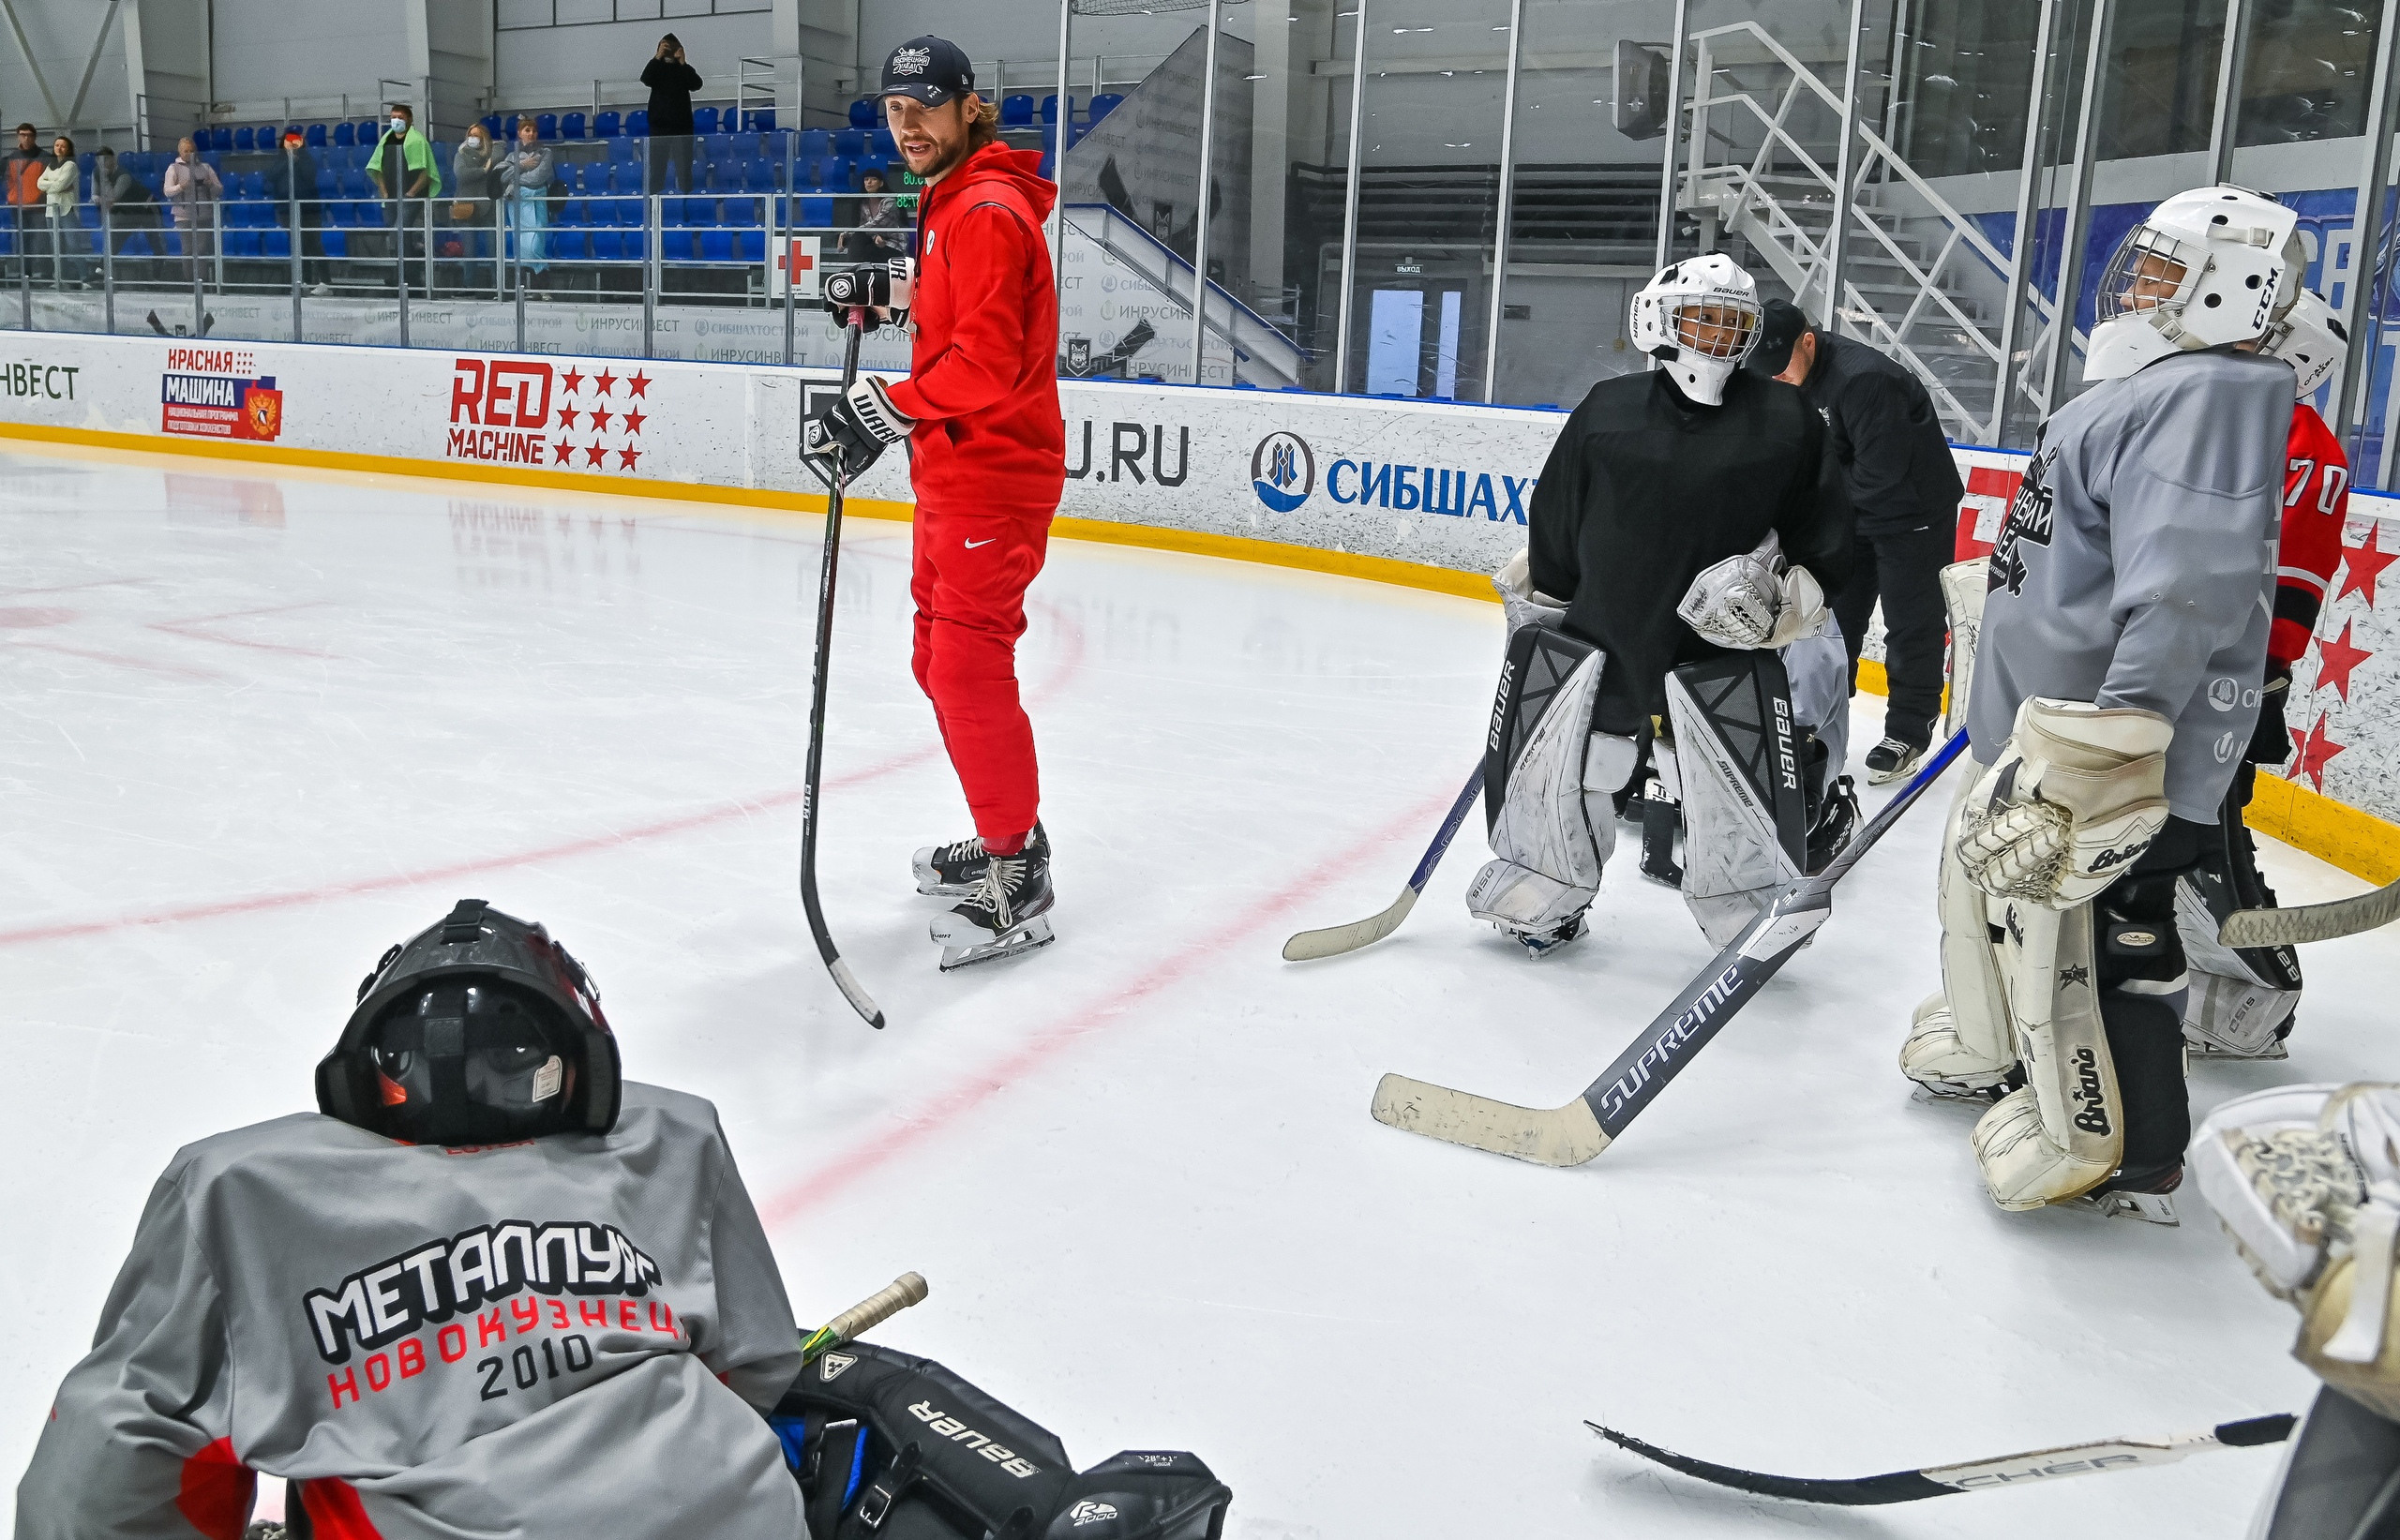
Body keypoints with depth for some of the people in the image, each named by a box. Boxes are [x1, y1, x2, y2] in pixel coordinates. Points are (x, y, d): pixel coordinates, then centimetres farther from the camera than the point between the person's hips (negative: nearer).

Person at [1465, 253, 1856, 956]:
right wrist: (1538, 599, 11)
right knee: (1546, 765, 7)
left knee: (1743, 788, -3)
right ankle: (1539, 899, 28)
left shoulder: (1786, 420, -1)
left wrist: (1787, 583, -8)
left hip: (1727, 647, -1)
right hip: (1599, 631, 2)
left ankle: (1759, 922, 19)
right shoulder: (1607, 410, 0)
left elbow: (1826, 534, 3)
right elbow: (1554, 519, 7)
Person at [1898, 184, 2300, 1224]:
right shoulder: (2147, 391, 17)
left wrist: (2112, 744, -37)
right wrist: (2015, 709, 32)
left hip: (2127, 741, -11)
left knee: (2084, 927, -7)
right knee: (1986, 867, 23)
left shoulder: (2209, 396, -18)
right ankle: (1991, 1050, 44)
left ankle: (2122, 1153, 8)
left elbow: (2186, 590, -30)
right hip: (2048, 719, 11)